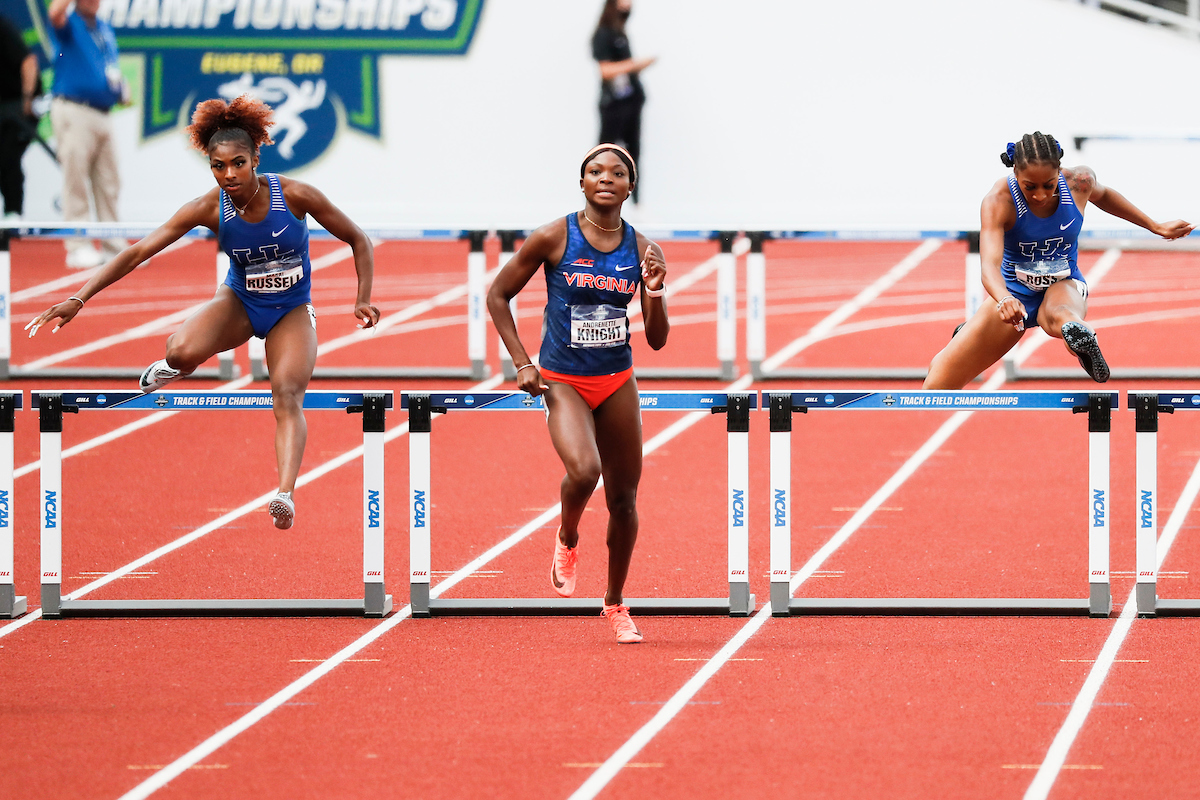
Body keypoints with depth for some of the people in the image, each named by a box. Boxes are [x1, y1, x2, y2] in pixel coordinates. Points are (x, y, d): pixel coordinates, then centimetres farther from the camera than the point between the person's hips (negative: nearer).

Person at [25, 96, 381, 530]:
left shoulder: (294, 195, -22)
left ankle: (286, 494, -37)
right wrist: (77, 300, -28)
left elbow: (358, 240, -8)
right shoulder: (209, 209, -19)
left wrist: (363, 300, -18)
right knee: (183, 349, -29)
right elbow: (139, 251, -21)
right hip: (239, 302, 1)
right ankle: (176, 365, 9)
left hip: (291, 311, -1)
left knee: (288, 396, -26)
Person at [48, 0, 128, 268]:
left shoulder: (105, 29, 18)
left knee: (108, 184, 9)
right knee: (76, 180, -6)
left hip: (101, 113, 7)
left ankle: (114, 246, 15)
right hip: (73, 112, -7)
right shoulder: (69, 24, -3)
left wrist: (120, 88, 7)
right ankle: (77, 248, -4)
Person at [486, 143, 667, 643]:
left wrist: (655, 296, -18)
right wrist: (522, 363, -6)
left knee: (623, 499, 8)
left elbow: (657, 340, 2)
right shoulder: (554, 239, -8)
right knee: (583, 471, -29)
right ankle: (567, 539, 5)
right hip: (562, 381, -4)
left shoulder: (642, 250, 0)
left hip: (617, 382, 4)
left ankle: (615, 603, 28)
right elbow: (498, 296, 1)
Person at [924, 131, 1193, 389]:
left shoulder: (1080, 181, -14)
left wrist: (1155, 227, 18)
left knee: (1059, 315, -42)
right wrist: (1003, 300, -62)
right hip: (1014, 293, 0)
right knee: (938, 384, 0)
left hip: (1063, 287, 0)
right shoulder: (998, 201, -25)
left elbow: (1103, 195, 13)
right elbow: (990, 263, -40)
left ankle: (1079, 335, -76)